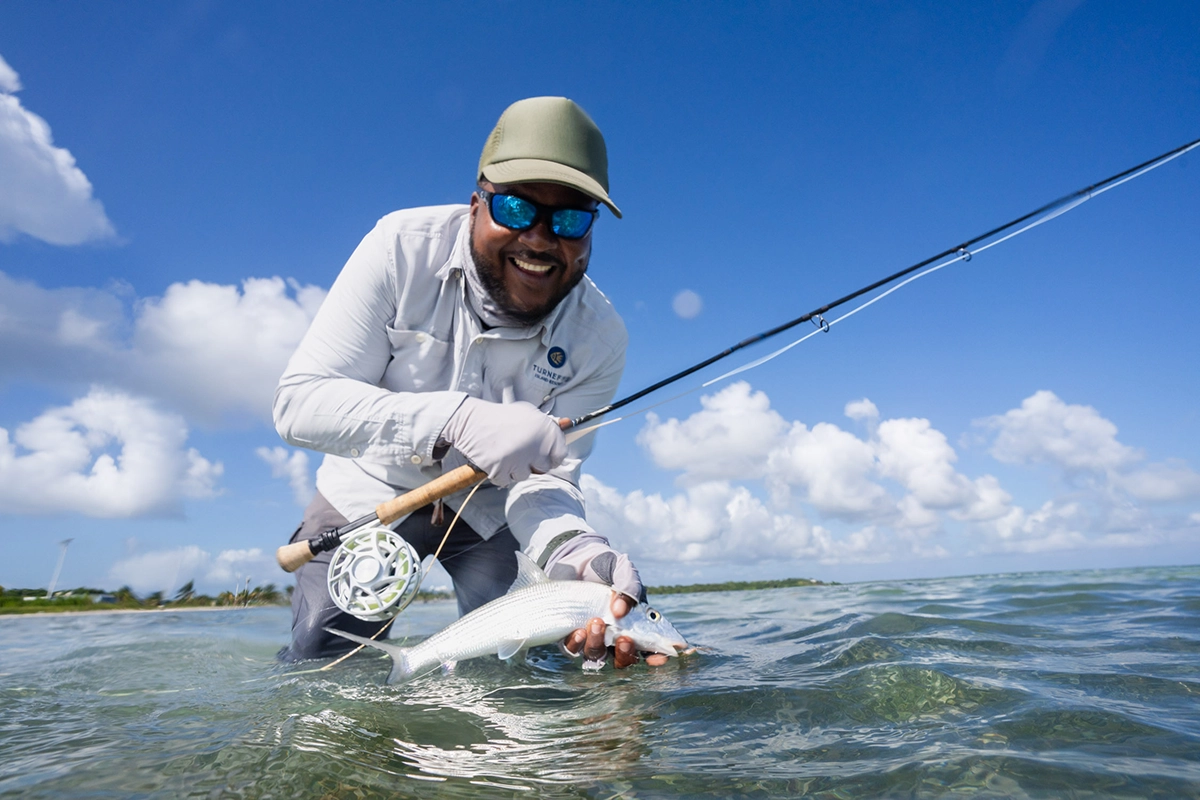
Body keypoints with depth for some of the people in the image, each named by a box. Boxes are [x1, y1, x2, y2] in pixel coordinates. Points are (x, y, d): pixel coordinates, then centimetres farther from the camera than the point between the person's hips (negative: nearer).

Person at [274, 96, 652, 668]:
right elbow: (299, 400, -31)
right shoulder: (405, 247, -26)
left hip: (485, 511, 1)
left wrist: (575, 549, -49)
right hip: (370, 493, 0)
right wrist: (457, 420, -47)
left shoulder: (597, 339, -22)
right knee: (316, 666, 0)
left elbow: (547, 475, -24)